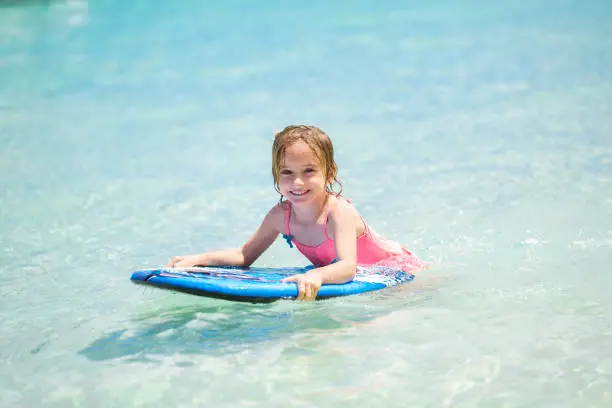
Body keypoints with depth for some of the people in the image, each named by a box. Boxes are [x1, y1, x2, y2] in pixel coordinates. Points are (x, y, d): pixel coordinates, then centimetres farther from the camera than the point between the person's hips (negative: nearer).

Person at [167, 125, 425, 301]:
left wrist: (315, 277, -72)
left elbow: (347, 267, -51)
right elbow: (245, 255, -7)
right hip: (331, 270, 6)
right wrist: (198, 259, -22)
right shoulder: (280, 215, -17)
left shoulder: (340, 213, -36)